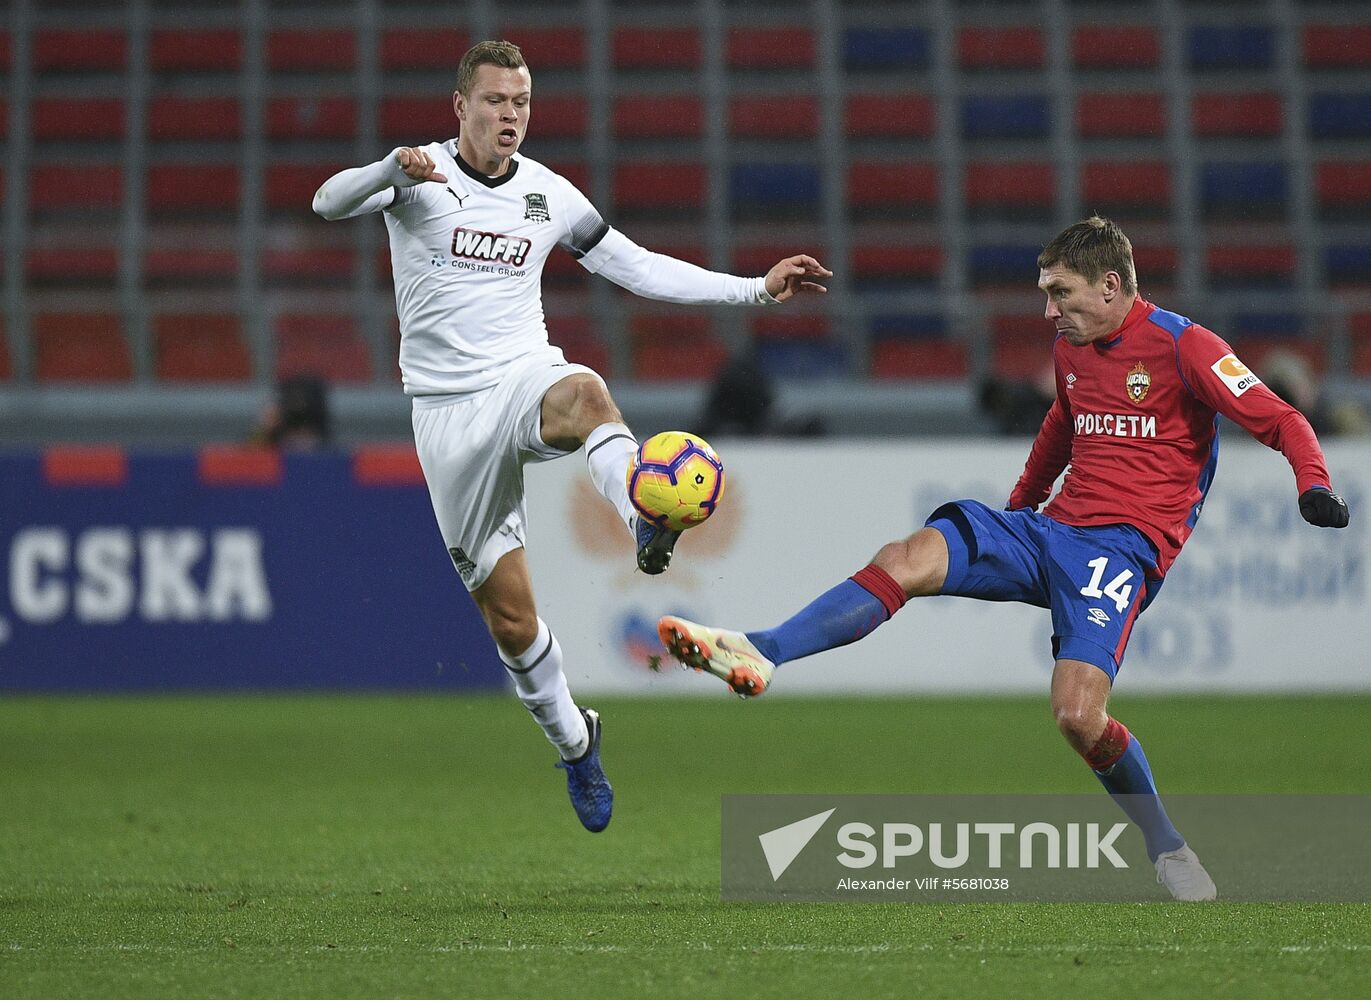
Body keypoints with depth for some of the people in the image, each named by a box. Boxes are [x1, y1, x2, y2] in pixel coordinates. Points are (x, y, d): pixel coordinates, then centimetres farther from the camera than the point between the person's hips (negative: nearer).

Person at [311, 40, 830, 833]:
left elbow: (639, 268, 13)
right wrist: (392, 170, -44)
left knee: (585, 392, -38)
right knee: (508, 613, -1)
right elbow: (328, 203, -22)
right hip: (449, 411, -2)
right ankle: (574, 742, 23)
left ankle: (646, 525, -62)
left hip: (526, 376, 2)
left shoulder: (546, 193, 7)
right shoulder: (420, 176, -5)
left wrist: (758, 290, 6)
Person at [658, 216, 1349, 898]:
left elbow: (1282, 422, -7)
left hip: (1125, 546, -7)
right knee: (908, 558, -18)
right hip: (1053, 528, 7)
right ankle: (761, 653, -28)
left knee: (1077, 714, -25)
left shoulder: (1182, 345, -5)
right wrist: (1018, 506, 43)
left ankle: (1167, 847, -2)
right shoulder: (1071, 349, 17)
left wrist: (1314, 488, -24)